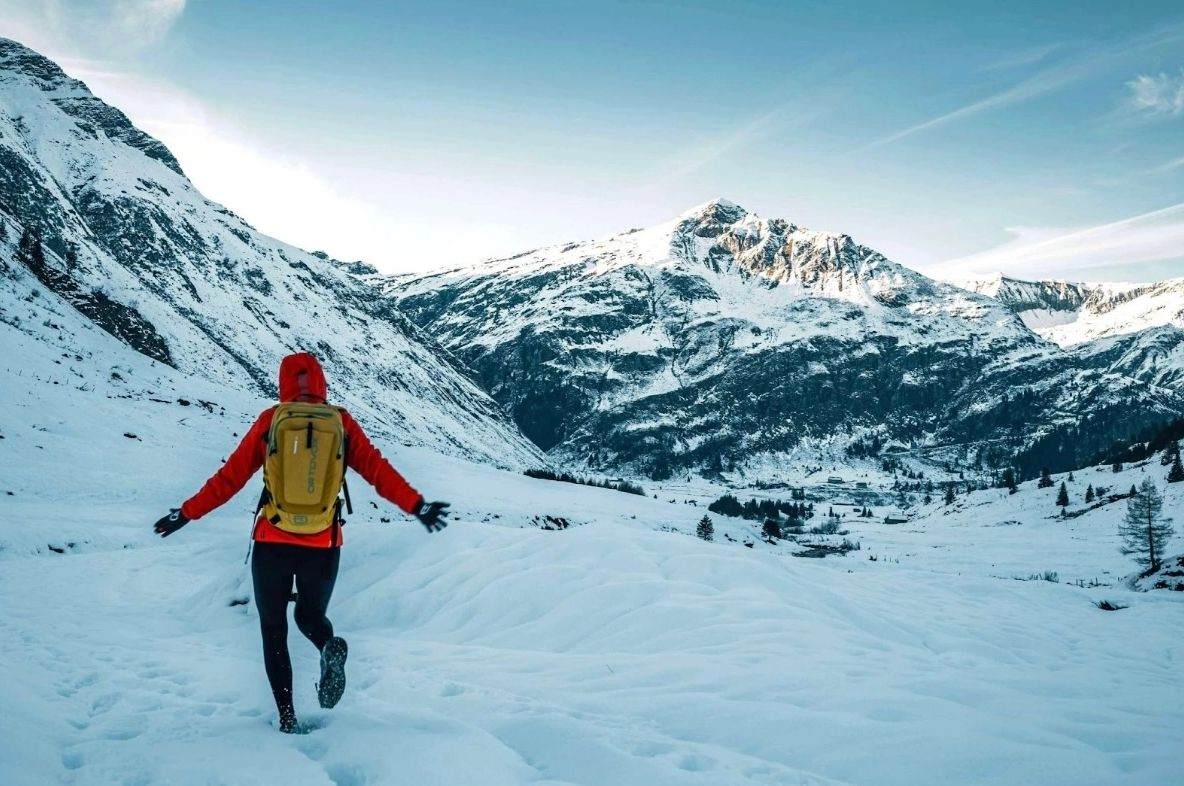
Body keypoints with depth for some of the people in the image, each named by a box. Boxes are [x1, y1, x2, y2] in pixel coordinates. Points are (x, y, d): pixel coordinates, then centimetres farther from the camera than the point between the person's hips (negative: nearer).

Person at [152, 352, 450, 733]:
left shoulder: (270, 419, 1)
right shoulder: (341, 421, 3)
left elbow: (231, 475, 3)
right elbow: (377, 468, -5)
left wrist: (187, 512, 12)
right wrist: (416, 505, -5)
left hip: (273, 542, -1)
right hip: (324, 546, 1)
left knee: (274, 630, 15)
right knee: (311, 616, 23)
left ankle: (287, 717, 5)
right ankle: (331, 647, -11)